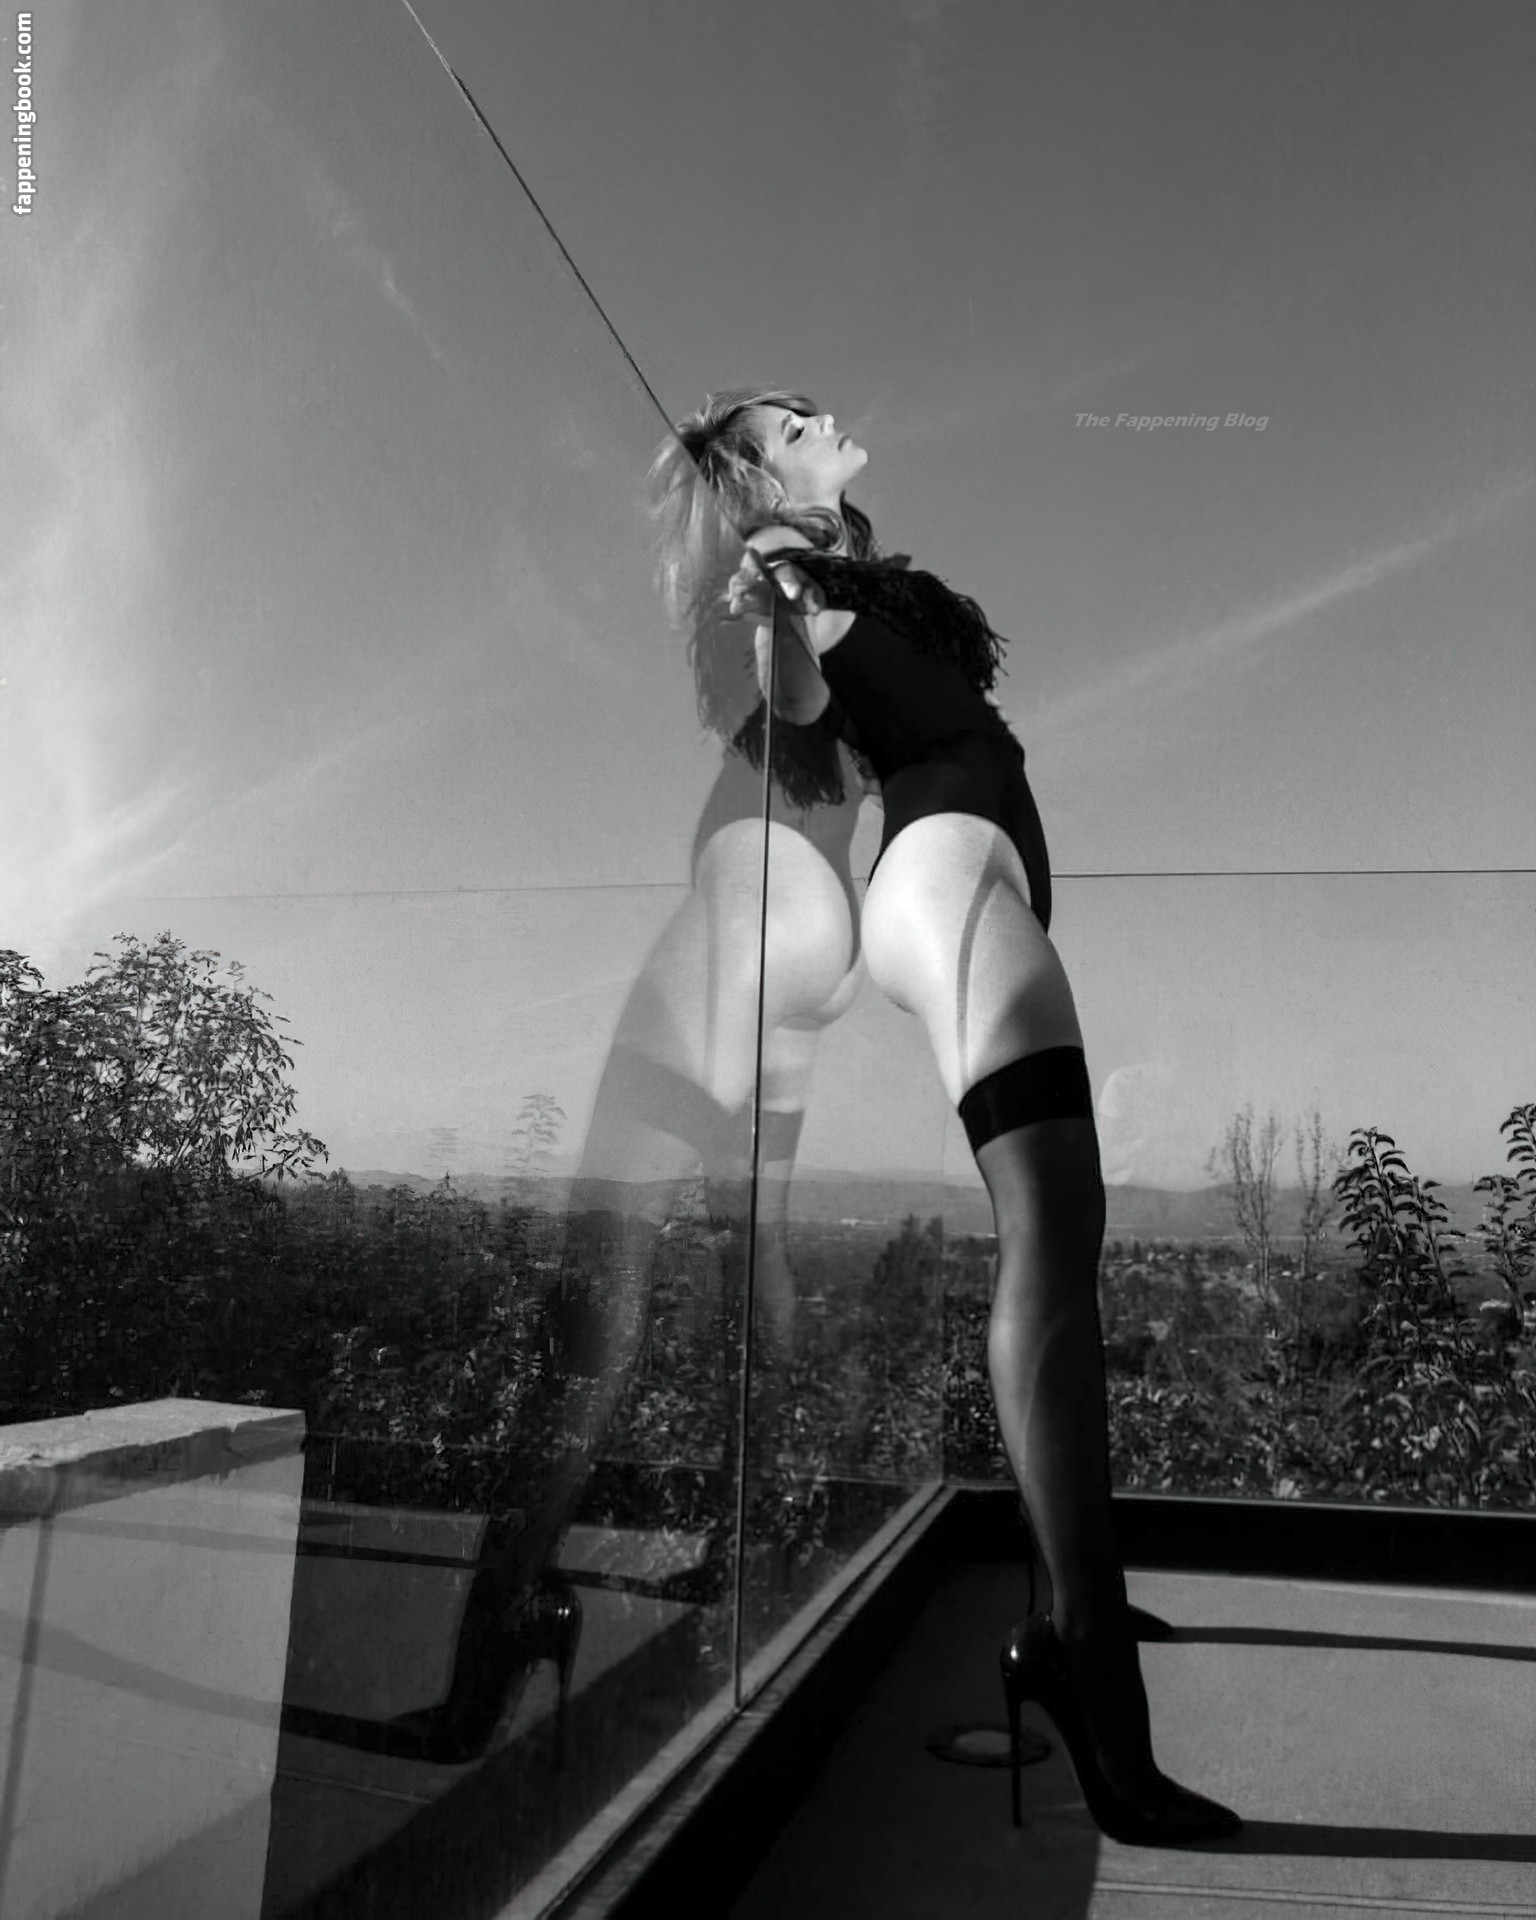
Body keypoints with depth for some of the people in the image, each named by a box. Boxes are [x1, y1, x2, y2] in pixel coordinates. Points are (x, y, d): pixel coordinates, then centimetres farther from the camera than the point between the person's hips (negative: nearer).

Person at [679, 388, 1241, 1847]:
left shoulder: (866, 580, 32)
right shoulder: (786, 574, 7)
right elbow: (797, 704, -12)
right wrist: (773, 618, -25)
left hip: (989, 874, 10)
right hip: (947, 865, -9)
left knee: (1060, 1228, 5)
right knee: (1045, 1226, -24)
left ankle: (1071, 1625, 10)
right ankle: (1102, 1691, -29)